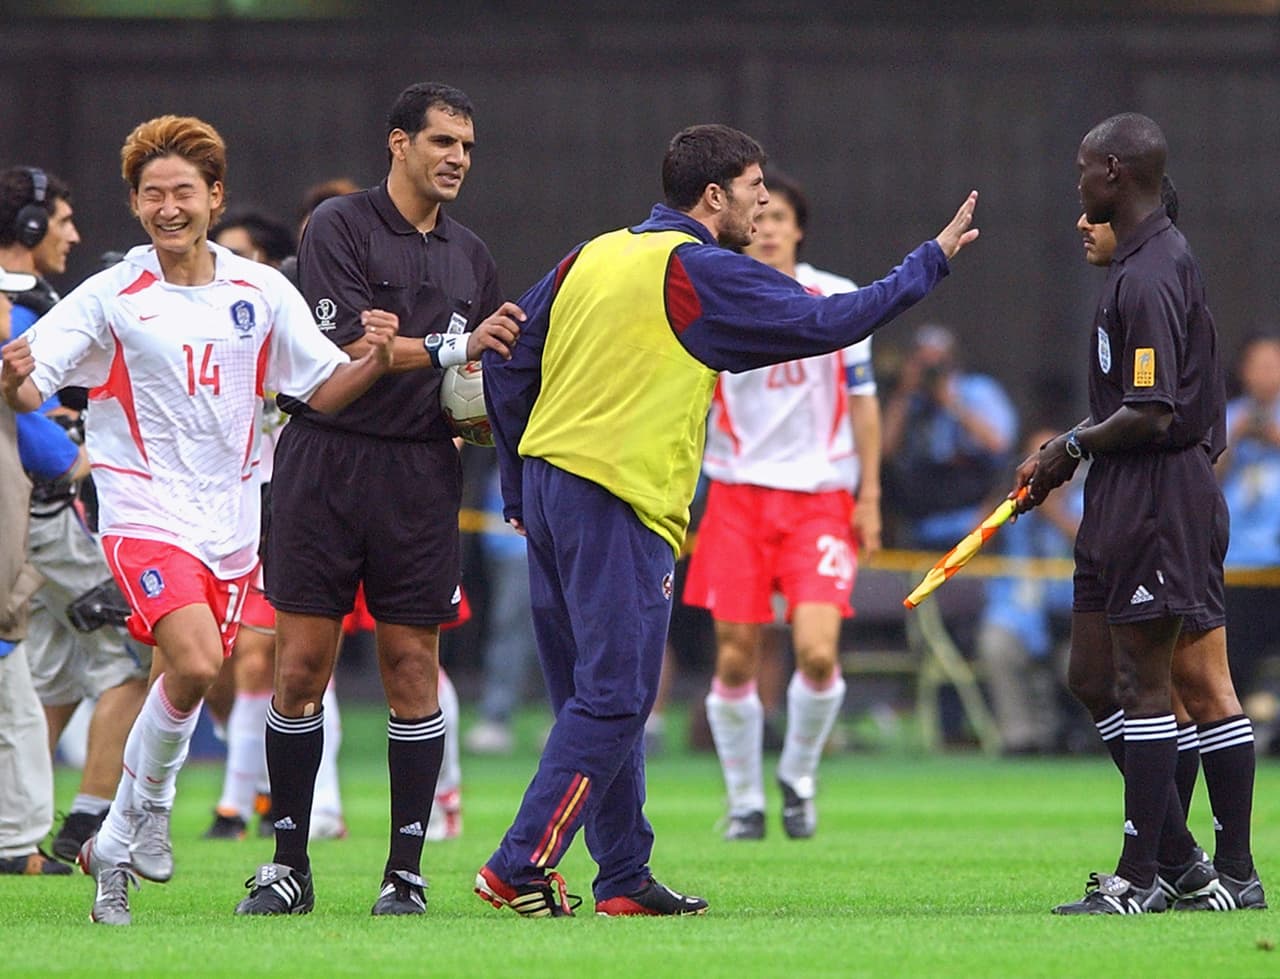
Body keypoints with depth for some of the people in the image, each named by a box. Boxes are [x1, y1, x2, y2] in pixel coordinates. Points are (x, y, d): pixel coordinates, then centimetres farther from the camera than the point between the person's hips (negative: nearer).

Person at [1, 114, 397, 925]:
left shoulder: (261, 291, 4)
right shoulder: (111, 296, -5)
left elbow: (323, 390, 9)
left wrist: (376, 360, -11)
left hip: (230, 516, 4)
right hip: (144, 507, -4)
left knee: (185, 681, 5)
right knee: (194, 662, -23)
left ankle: (119, 843, 21)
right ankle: (146, 805, -1)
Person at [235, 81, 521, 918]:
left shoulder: (470, 256, 15)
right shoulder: (340, 227, -1)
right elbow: (346, 347, -12)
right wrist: (451, 348, -18)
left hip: (421, 474, 3)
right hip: (327, 464, -3)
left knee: (412, 667, 0)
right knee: (302, 665, -2)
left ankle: (407, 871, 5)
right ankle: (289, 865, 6)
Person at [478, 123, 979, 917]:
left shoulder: (592, 257, 13)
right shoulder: (701, 272, -8)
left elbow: (508, 366, 14)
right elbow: (830, 322, -6)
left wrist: (520, 488, 20)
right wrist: (931, 262, 4)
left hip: (547, 485, 8)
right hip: (619, 507, -8)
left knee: (597, 695, 13)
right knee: (614, 700, -5)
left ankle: (625, 876, 17)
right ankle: (521, 866, -9)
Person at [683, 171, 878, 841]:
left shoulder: (839, 301, 5)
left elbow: (863, 401, 10)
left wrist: (869, 495, 6)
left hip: (820, 498, 0)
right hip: (738, 494, 0)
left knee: (817, 652, -14)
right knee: (735, 659, -3)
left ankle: (799, 776, 12)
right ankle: (745, 802, 15)